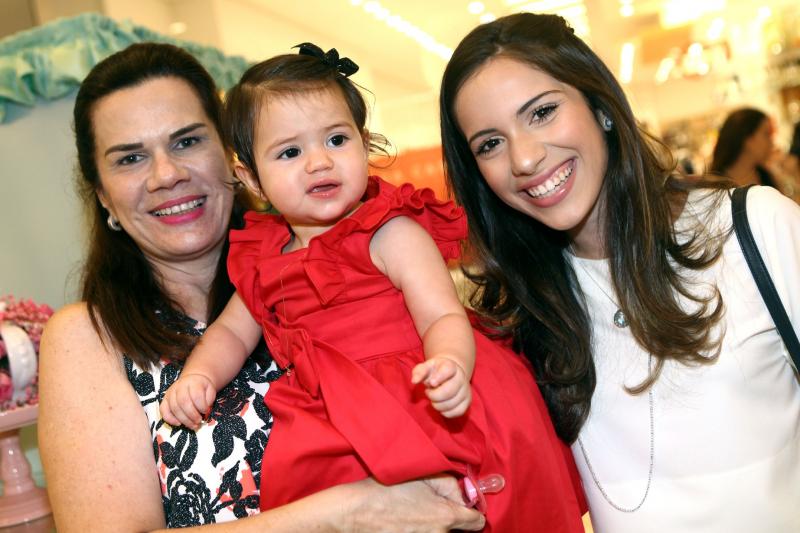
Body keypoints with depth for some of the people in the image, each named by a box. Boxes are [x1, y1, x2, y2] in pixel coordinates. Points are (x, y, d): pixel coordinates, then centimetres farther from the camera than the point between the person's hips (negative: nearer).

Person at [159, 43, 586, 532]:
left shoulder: (392, 235, -5)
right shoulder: (262, 259, 13)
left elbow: (443, 317, -13)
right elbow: (233, 331, 23)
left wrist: (449, 364, -35)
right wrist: (199, 376, 4)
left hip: (419, 411, -5)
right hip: (336, 427, 6)